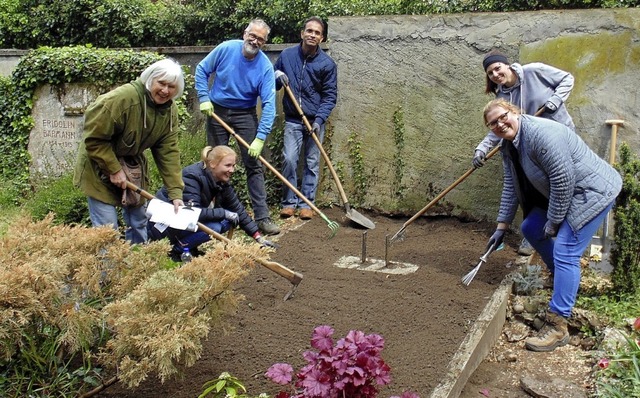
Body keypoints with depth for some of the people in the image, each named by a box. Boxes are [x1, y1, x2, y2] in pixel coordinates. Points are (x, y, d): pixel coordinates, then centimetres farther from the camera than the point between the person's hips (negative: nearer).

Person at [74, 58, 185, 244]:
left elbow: (169, 152, -10)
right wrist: (114, 170, -22)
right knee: (107, 228, -7)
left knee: (138, 223, 15)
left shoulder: (170, 111, -8)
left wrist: (175, 192, -16)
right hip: (101, 167, -6)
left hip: (133, 165, 6)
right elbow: (94, 139, -24)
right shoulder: (121, 98, -29)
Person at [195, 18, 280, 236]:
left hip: (245, 115, -1)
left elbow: (269, 104, -22)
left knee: (254, 165, -4)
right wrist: (204, 97, -11)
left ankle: (262, 217, -1)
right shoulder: (226, 49, -13)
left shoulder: (265, 66, -17)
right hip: (217, 111, 1)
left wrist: (260, 138, -29)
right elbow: (202, 70, 0)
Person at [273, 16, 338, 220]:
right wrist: (278, 77, -11)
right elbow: (273, 85, 13)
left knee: (312, 163, 4)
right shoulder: (286, 55, 0)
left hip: (315, 121, -1)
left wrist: (319, 119, -16)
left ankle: (306, 203, 14)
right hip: (292, 120, 1)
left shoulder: (327, 64, -6)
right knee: (289, 160, -6)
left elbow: (330, 96, -4)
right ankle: (289, 201, 7)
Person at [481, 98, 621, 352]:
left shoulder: (541, 133, -26)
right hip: (560, 195, 10)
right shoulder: (509, 146, 4)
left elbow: (563, 179, -26)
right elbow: (511, 188, 9)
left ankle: (557, 327, -13)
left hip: (593, 192, -10)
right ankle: (563, 277, 37)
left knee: (565, 253, -16)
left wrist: (554, 221, -18)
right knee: (531, 228, 15)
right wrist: (501, 227, 9)